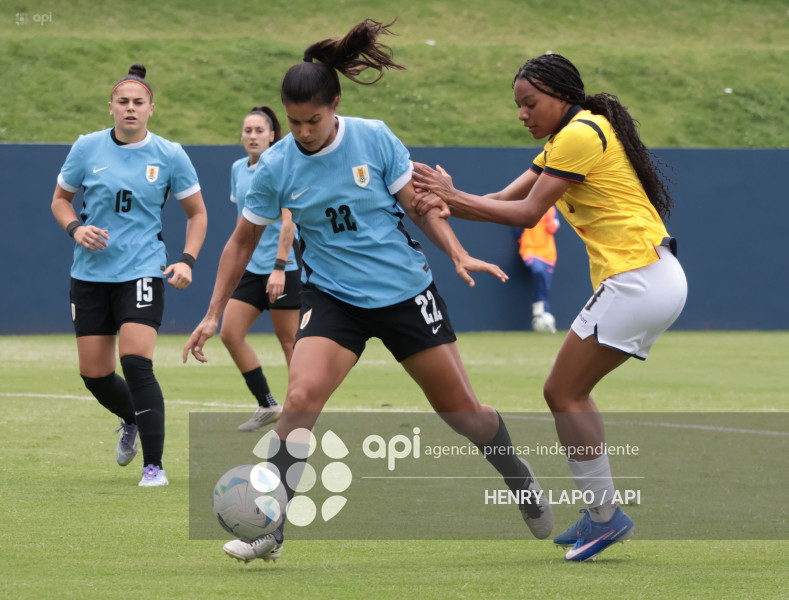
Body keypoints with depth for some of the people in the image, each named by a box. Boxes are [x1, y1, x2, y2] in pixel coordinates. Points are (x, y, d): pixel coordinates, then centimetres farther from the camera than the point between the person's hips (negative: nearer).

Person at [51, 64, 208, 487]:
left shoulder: (170, 156, -1)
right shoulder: (87, 148, 1)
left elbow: (196, 213, 9)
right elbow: (60, 199, 13)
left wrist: (187, 260, -5)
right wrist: (75, 227, -8)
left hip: (142, 272, -3)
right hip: (90, 273, 3)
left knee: (136, 363, -19)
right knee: (93, 373, 6)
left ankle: (154, 465, -12)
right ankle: (132, 421, 40)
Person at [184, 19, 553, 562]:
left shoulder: (375, 140, -10)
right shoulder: (276, 167, -7)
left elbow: (420, 205, 0)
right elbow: (243, 242, 4)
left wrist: (458, 254, -14)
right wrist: (214, 314, 4)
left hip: (406, 289, 0)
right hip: (333, 297, 0)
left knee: (462, 410, 6)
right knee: (301, 400, -22)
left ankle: (521, 480, 35)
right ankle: (269, 529, -15)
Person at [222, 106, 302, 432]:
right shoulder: (237, 169, 11)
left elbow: (287, 220, -16)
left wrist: (279, 267, -22)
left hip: (284, 267, -7)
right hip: (251, 268, 7)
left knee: (289, 341, -3)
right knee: (230, 333, -2)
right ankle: (267, 405, 8)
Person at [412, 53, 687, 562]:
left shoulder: (582, 135, -12)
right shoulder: (567, 141, 19)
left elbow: (527, 213, -14)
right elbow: (505, 200, 13)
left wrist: (453, 195, -9)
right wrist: (447, 204, -4)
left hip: (638, 282, -10)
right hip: (655, 278, 10)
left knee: (564, 394, -5)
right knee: (571, 391, 15)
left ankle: (607, 515, -2)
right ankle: (602, 516, 16)